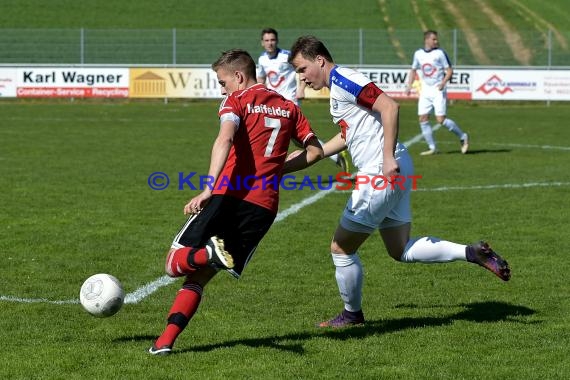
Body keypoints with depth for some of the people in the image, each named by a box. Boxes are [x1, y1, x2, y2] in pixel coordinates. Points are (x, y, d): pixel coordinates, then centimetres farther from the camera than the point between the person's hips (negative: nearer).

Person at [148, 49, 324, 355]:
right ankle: (166, 340, -5)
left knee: (175, 264, 3)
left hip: (227, 195, -5)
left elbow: (225, 138, -17)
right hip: (264, 205, 5)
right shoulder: (288, 107, 19)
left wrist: (208, 188, -25)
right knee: (198, 277, 12)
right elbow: (315, 151, 18)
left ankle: (208, 254, -30)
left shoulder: (237, 100, 2)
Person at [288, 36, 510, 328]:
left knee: (341, 248, 3)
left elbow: (389, 106, -24)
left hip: (382, 173, -10)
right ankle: (472, 253, 5)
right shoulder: (338, 86, 19)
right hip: (393, 174, 10)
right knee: (401, 251, 14)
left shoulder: (342, 79, -12)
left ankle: (352, 315, 19)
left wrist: (388, 157, -28)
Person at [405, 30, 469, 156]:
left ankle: (463, 137, 8)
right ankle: (432, 148, 7)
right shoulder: (418, 54, 7)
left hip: (438, 90, -5)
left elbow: (449, 70, -4)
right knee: (423, 119, -2)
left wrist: (443, 82, -20)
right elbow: (413, 70, 20)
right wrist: (409, 85, 8)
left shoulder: (440, 53, -6)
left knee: (441, 120, -11)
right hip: (425, 91, 5)